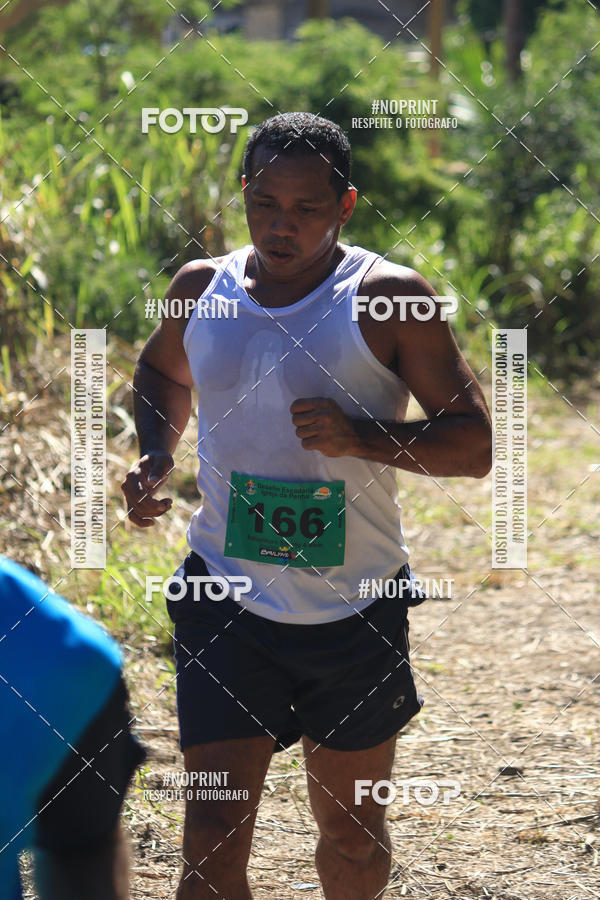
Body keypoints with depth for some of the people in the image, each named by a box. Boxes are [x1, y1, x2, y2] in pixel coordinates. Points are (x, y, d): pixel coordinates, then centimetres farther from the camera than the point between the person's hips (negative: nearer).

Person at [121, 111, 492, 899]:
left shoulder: (388, 299, -9)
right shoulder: (201, 289, 2)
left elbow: (475, 444, -10)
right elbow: (161, 373, 25)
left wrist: (364, 438, -26)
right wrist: (156, 455, 5)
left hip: (356, 609, -1)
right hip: (225, 600, 1)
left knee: (352, 830, 15)